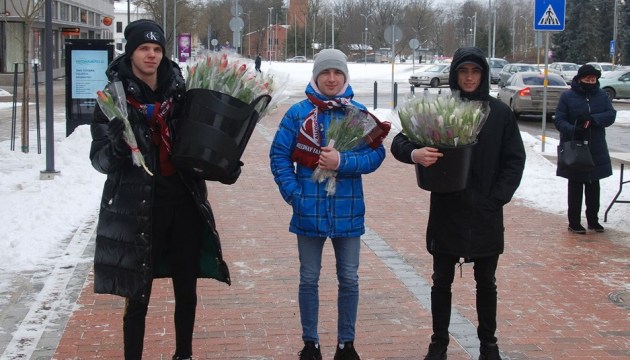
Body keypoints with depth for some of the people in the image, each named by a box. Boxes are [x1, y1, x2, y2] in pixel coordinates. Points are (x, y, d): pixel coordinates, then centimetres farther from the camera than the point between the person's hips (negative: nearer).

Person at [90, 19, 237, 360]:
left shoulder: (179, 91, 4)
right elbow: (99, 159, -8)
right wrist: (117, 146, -29)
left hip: (184, 204, 4)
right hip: (137, 209, -3)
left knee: (186, 291, 13)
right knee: (138, 296, 2)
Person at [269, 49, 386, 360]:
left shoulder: (358, 112, 0)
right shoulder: (299, 112, -2)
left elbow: (376, 154, -4)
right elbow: (279, 154, -2)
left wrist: (342, 162, -19)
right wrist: (293, 193, -11)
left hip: (348, 211, 1)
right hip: (309, 211, -1)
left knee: (349, 280, 10)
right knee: (309, 279, 11)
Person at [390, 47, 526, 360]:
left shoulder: (500, 113, 0)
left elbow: (515, 160, 3)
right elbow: (399, 141, -5)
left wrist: (498, 197, -8)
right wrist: (414, 153, -28)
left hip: (486, 215, 1)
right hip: (446, 212, 0)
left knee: (486, 282, 13)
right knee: (442, 281, 9)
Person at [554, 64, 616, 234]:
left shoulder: (602, 95, 3)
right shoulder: (567, 96, -6)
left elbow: (611, 115, -6)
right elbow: (559, 120, -8)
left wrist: (592, 118, -23)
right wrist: (572, 129, -28)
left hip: (596, 149, 3)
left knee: (593, 186, 13)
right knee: (575, 186, 4)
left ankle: (593, 220, 25)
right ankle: (574, 222, 12)